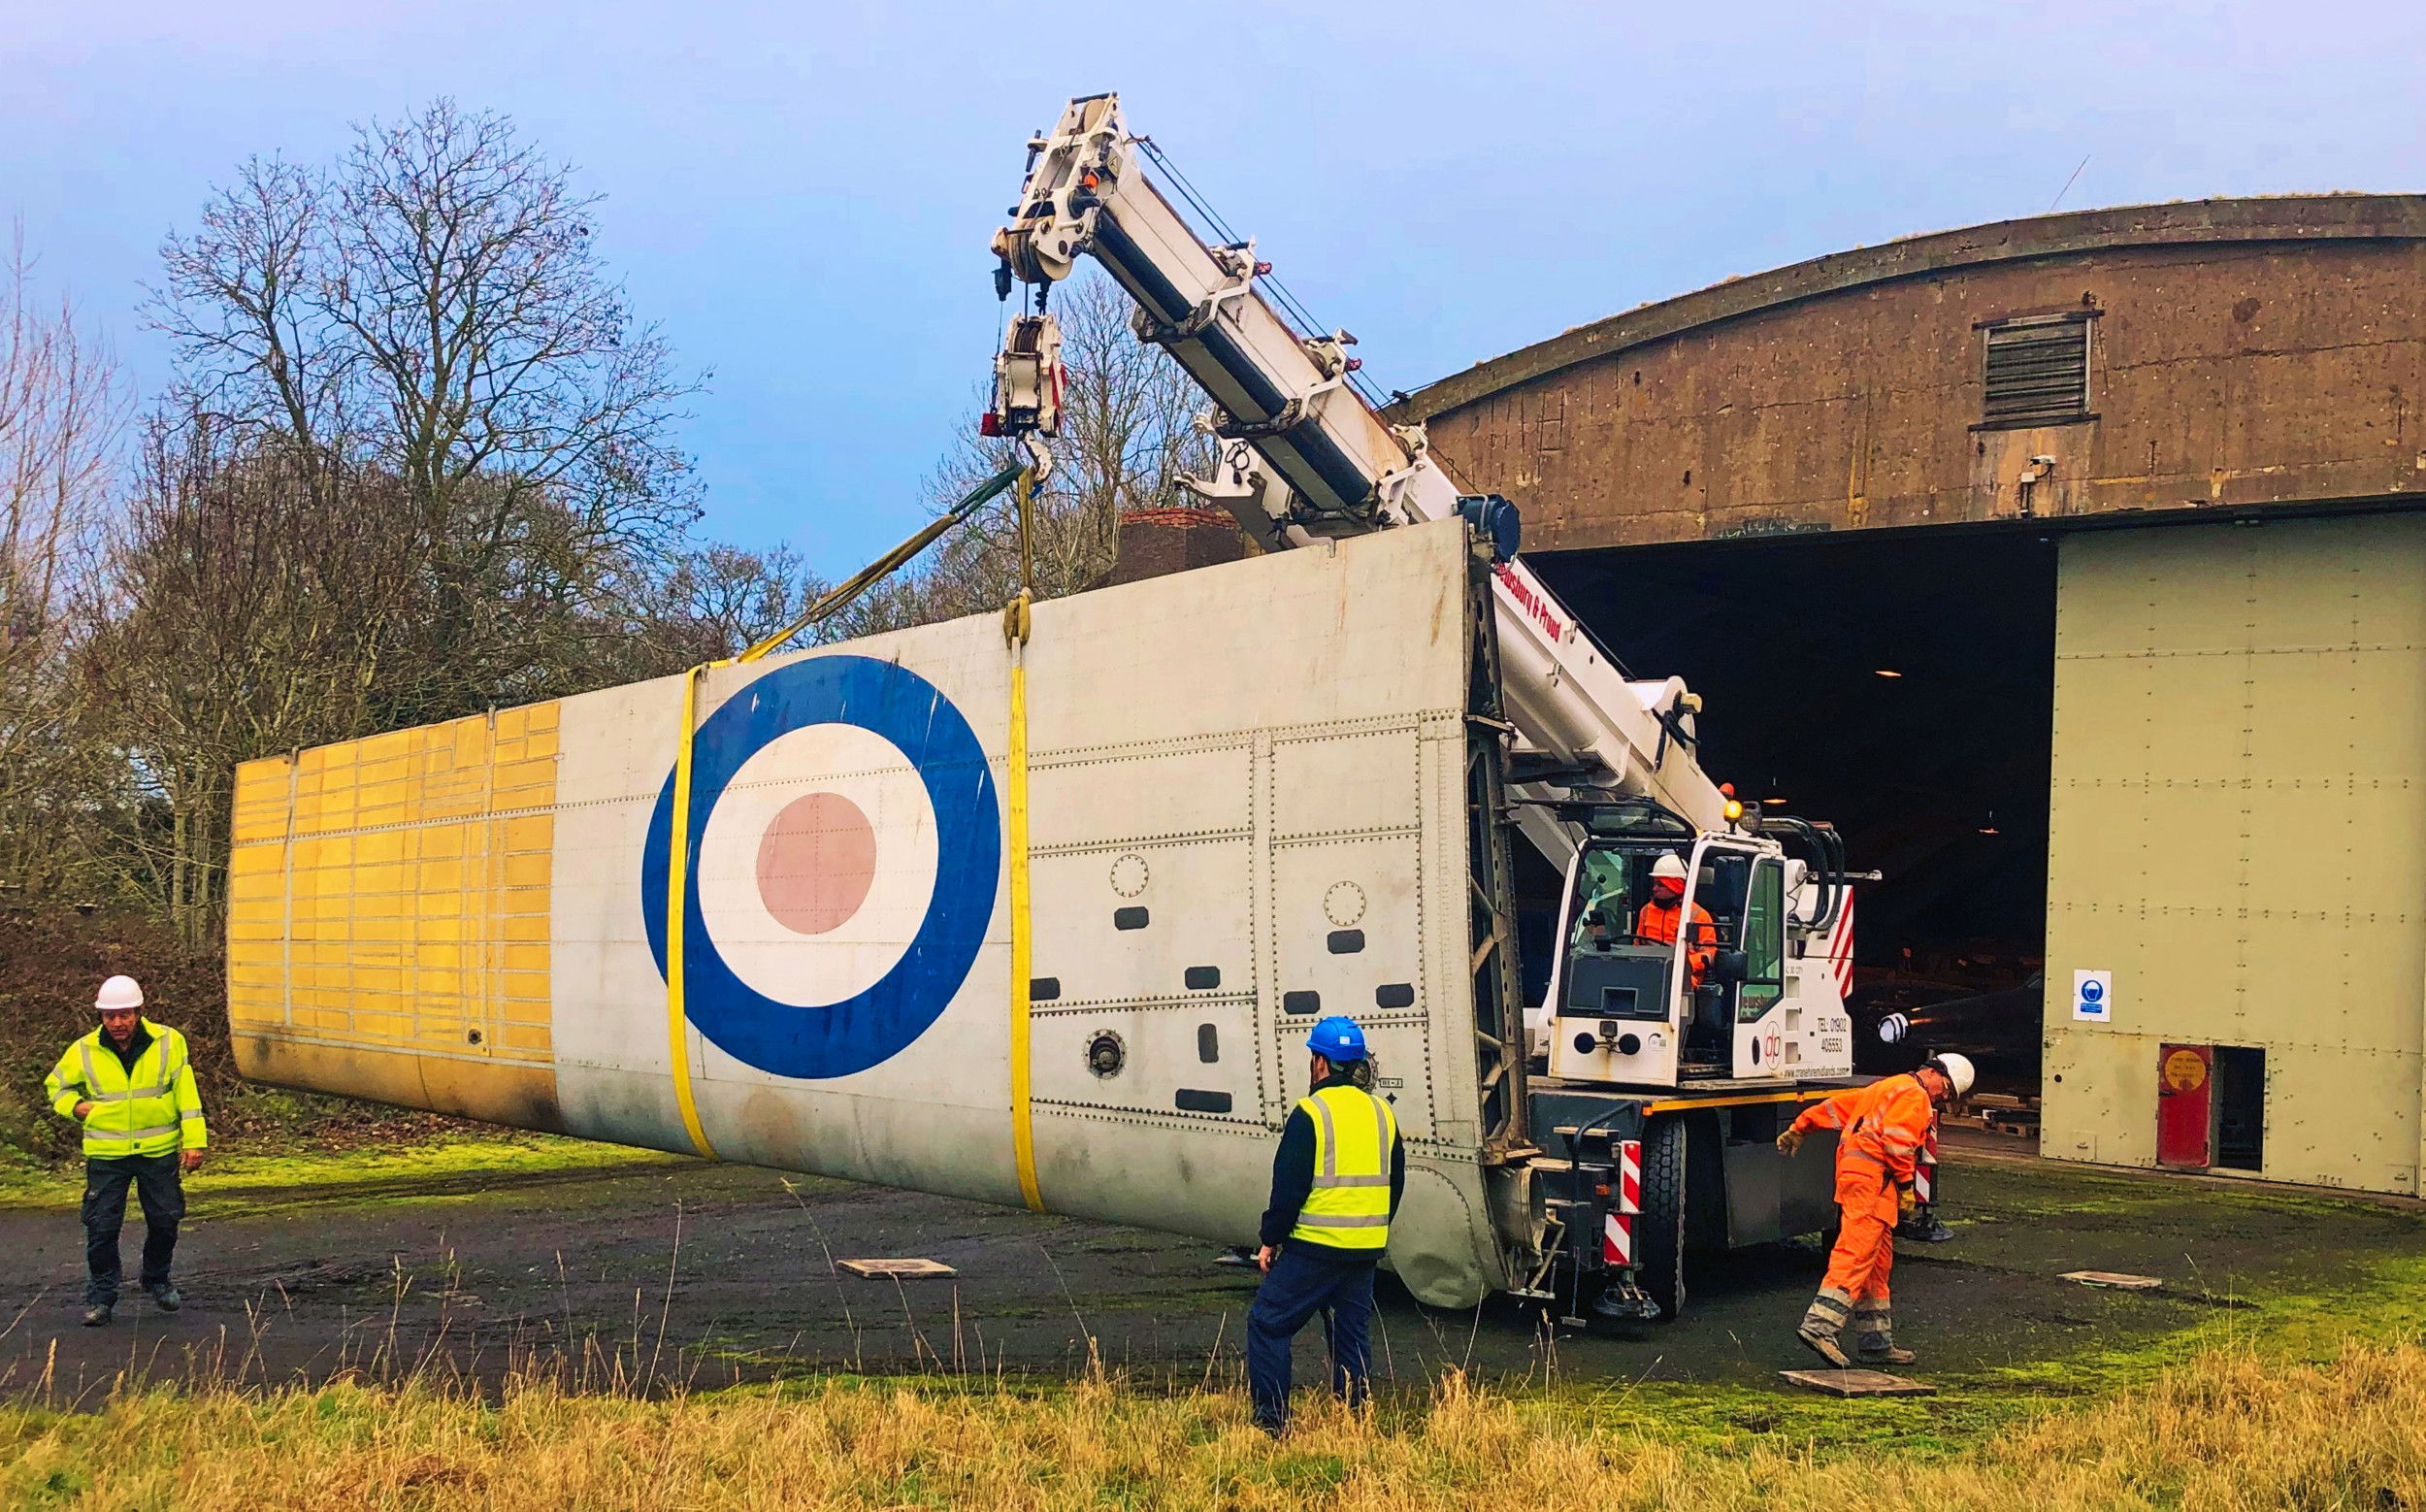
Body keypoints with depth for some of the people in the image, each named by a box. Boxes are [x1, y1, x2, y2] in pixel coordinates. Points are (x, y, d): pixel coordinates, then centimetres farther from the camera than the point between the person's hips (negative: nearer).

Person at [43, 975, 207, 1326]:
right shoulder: (84, 1051, -3)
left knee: (165, 1220, 9)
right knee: (102, 1226, 0)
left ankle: (157, 1281, 33)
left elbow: (187, 1095, -3)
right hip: (106, 1153, 0)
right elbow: (56, 1085, 15)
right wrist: (75, 1106, -5)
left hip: (160, 1151, 0)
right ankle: (100, 1295, 15)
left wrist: (194, 1141, -6)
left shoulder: (169, 1042, -6)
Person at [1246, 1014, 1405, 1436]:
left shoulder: (1312, 1112, -11)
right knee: (1352, 1333, 14)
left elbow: (1289, 1186, -12)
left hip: (1314, 1246, -6)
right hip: (1366, 1250, 6)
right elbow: (1395, 1184, 17)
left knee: (1268, 1324, 4)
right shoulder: (1382, 1114, 10)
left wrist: (1270, 1240, -3)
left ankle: (1270, 1421, 2)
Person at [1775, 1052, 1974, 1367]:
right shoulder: (1913, 1095, -3)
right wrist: (1906, 1186, -12)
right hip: (1872, 1178, -11)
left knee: (1878, 1262, 13)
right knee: (1857, 1254, -18)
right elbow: (1896, 1140, -15)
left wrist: (1800, 1129, 28)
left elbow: (1837, 1105, 27)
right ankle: (1820, 1327, -29)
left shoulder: (1885, 1088, 28)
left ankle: (1875, 1343, 16)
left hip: (1853, 1174, 11)